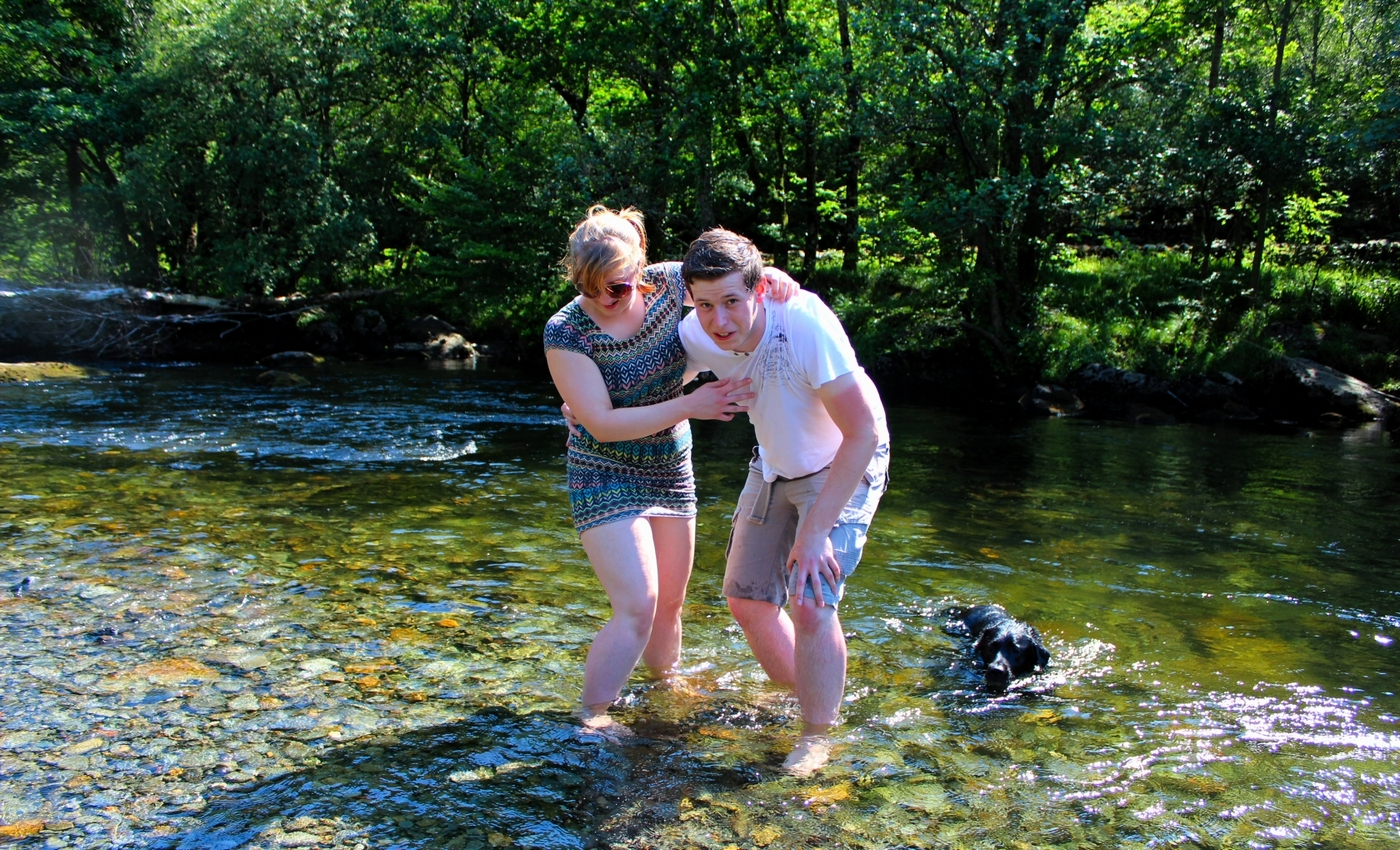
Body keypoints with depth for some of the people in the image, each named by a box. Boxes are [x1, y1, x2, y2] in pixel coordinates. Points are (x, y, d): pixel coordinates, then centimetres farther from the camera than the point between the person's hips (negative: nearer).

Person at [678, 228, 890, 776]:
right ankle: (797, 697, 34)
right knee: (746, 599, 8)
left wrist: (816, 531, -32)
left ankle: (817, 739, 3)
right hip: (775, 466, 6)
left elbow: (864, 433, -33)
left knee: (812, 604, -19)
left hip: (844, 468, -6)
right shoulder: (696, 336, -20)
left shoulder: (805, 324, -37)